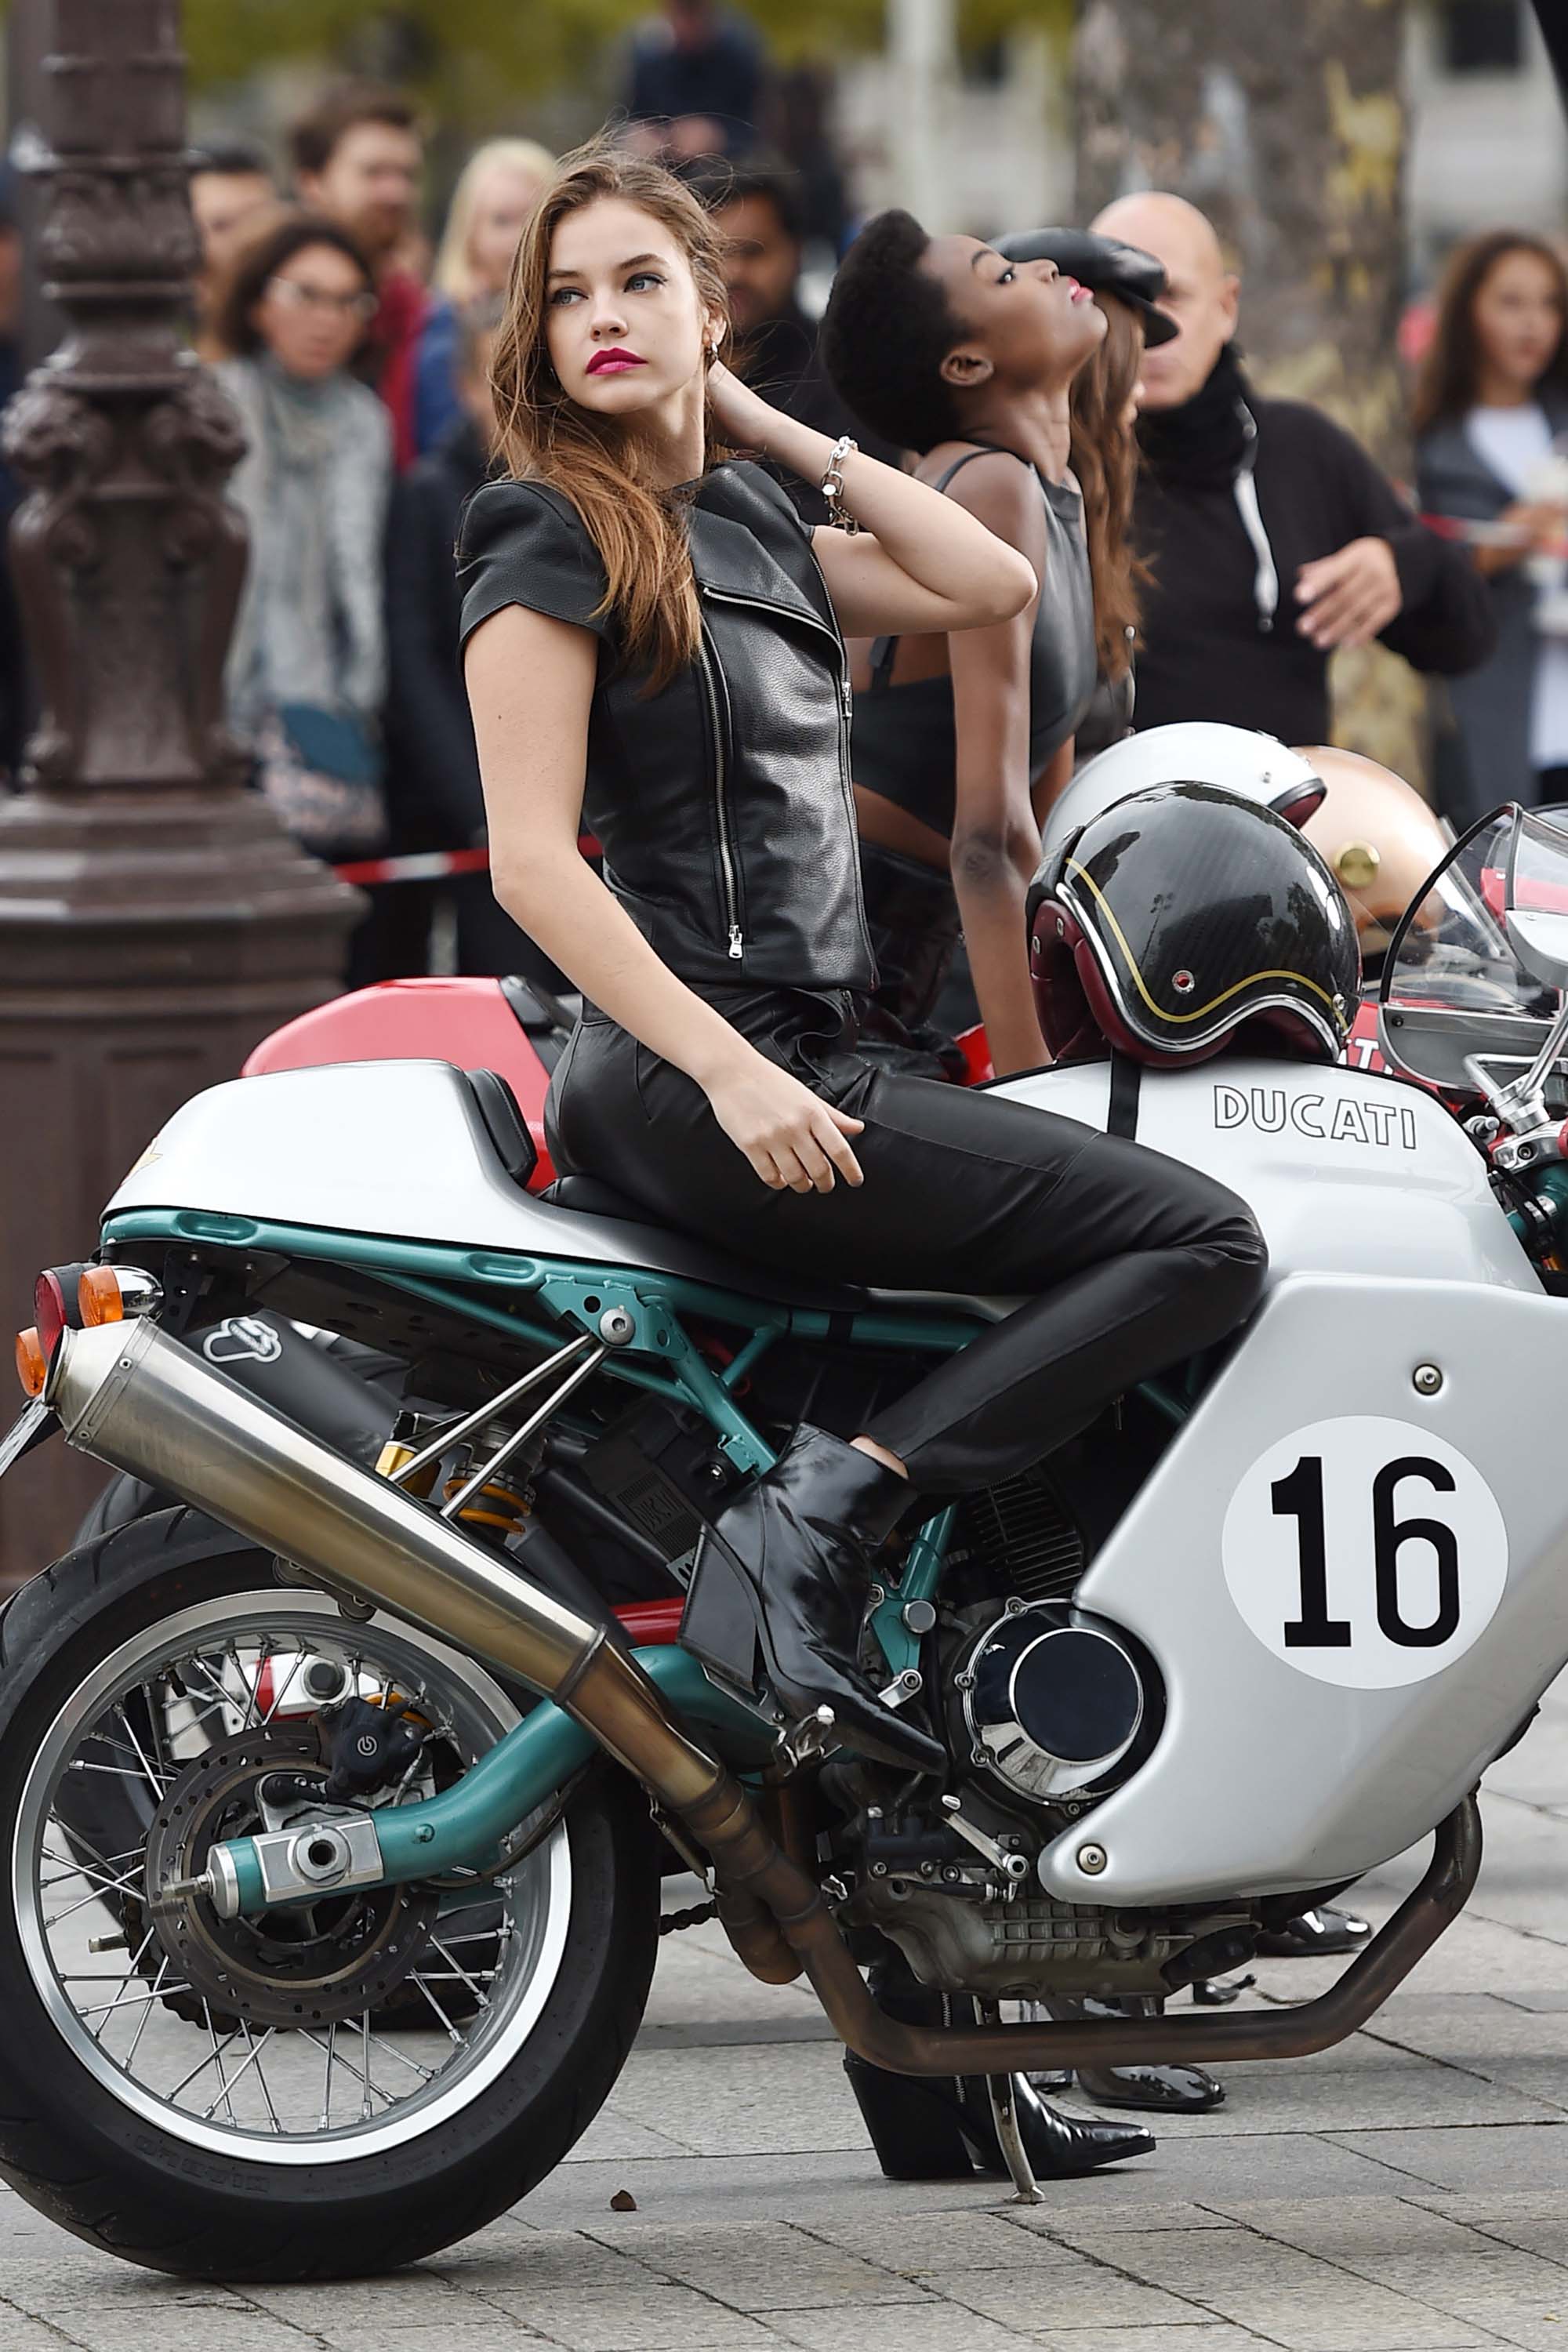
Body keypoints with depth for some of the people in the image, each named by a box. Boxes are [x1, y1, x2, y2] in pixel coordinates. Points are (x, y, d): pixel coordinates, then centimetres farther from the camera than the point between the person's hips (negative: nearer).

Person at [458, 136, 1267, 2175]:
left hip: (802, 1067, 8)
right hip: (683, 1071, -8)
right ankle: (799, 1530, -22)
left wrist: (776, 426, 11)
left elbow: (992, 585, 12)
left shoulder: (747, 528, 17)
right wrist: (733, 1076, -22)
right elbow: (533, 860, -14)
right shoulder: (555, 535, -5)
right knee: (1196, 1238, -18)